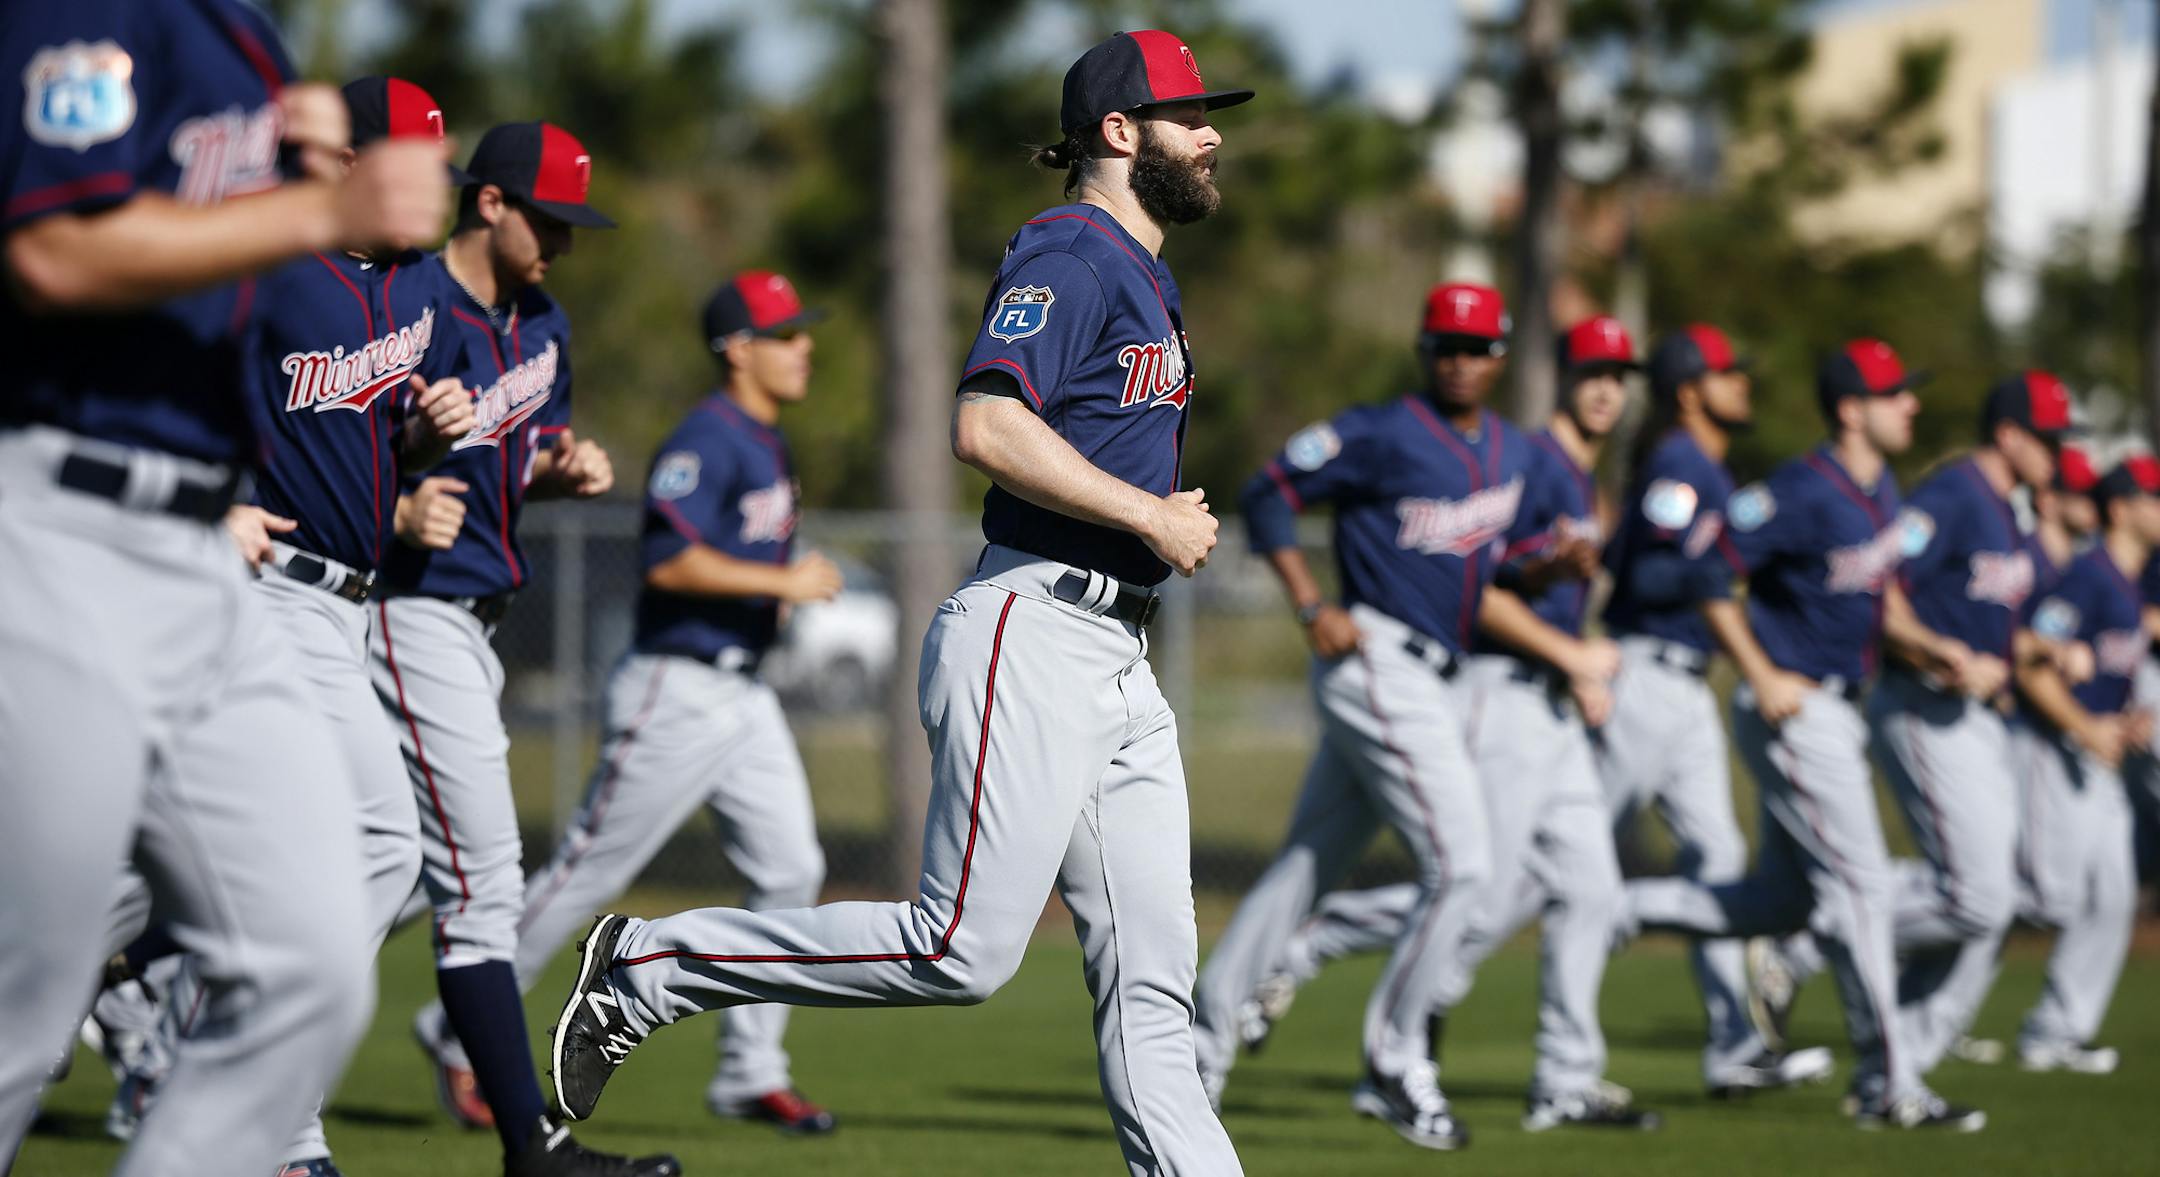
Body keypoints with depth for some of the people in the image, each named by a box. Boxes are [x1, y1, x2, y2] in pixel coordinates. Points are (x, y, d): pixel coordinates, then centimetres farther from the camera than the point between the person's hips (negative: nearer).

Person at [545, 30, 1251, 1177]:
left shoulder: (1145, 276, 22)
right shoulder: (1066, 256, -10)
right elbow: (988, 427, -24)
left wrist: (1164, 514, 15)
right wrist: (1149, 517, -18)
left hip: (1119, 662, 10)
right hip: (1030, 638, -10)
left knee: (1151, 980, 4)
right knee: (962, 948, -11)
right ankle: (652, 964, 1)